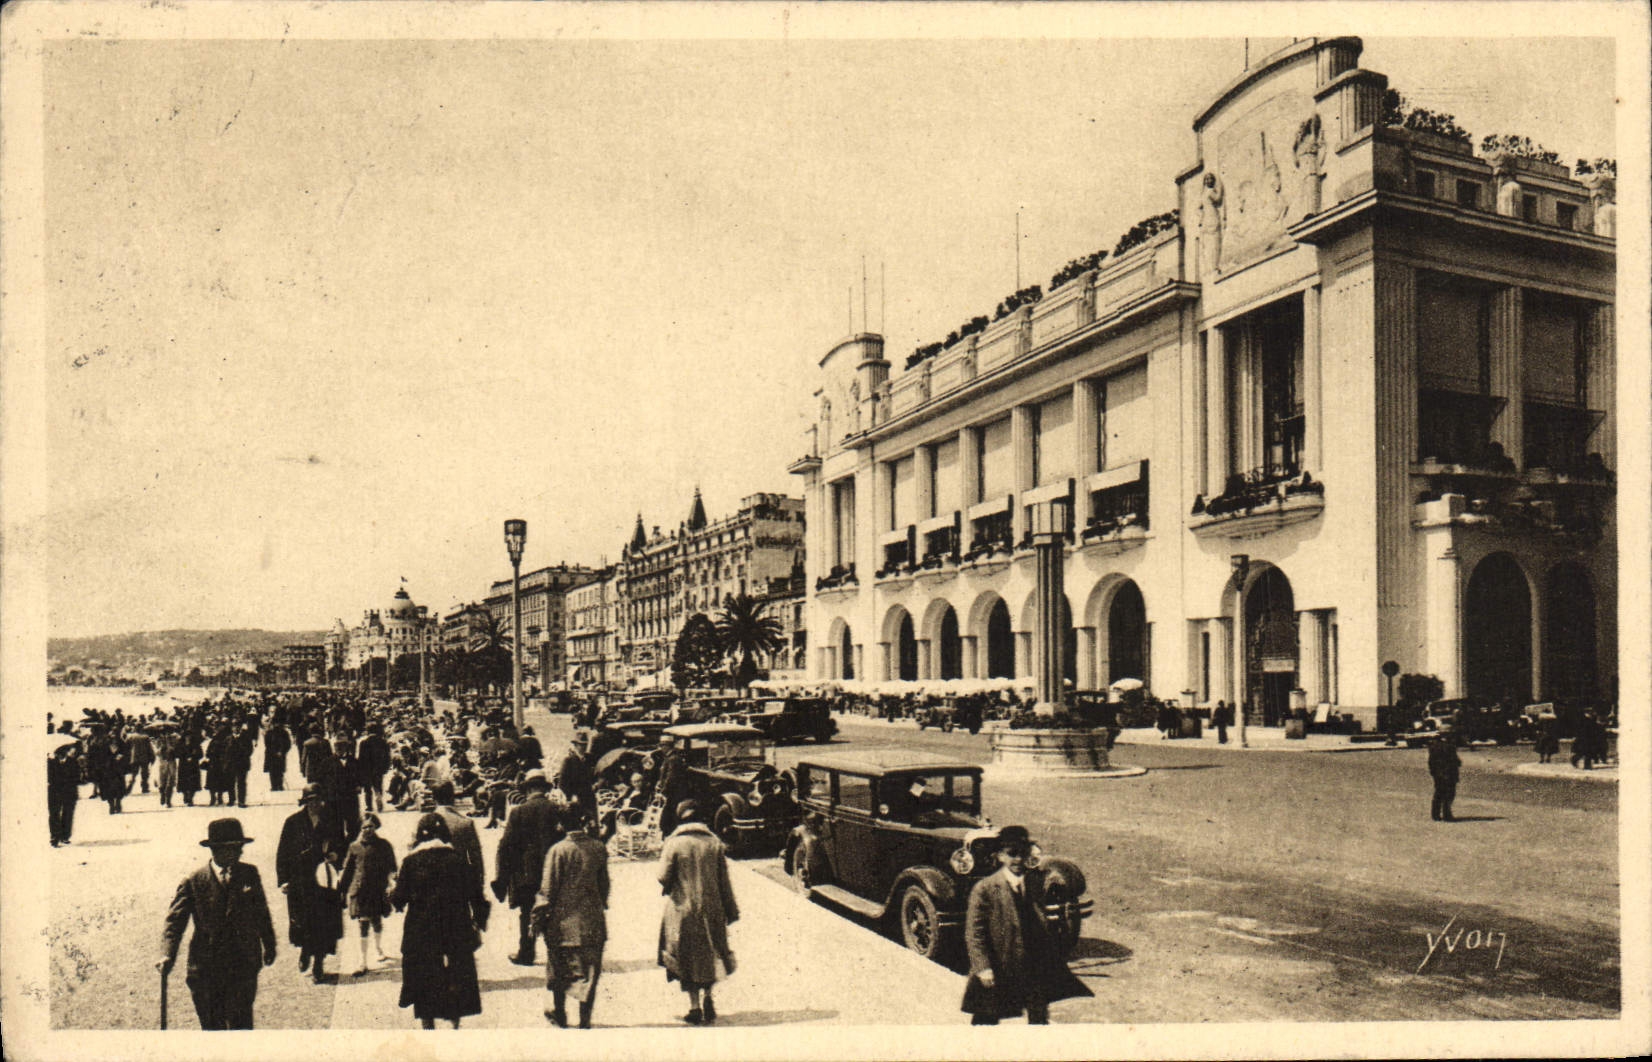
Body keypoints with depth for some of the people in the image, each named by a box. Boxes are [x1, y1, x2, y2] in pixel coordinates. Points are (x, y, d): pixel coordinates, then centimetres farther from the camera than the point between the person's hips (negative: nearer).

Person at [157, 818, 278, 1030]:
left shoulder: (250, 874, 3)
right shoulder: (194, 882, -4)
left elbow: (261, 912, 14)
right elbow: (175, 921, -6)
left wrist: (269, 945, 21)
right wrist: (167, 955, -20)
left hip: (243, 966, 1)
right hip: (206, 968, 0)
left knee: (240, 1023, -1)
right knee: (212, 1025, 11)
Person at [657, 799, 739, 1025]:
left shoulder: (673, 843, -8)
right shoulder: (714, 843, -1)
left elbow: (664, 878, -10)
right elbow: (724, 882, 2)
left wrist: (666, 888, 14)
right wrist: (731, 911, 7)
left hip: (682, 908, -2)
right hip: (711, 908, 2)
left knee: (687, 959, 9)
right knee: (708, 955, 18)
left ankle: (694, 1007, 8)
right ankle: (707, 996, 4)